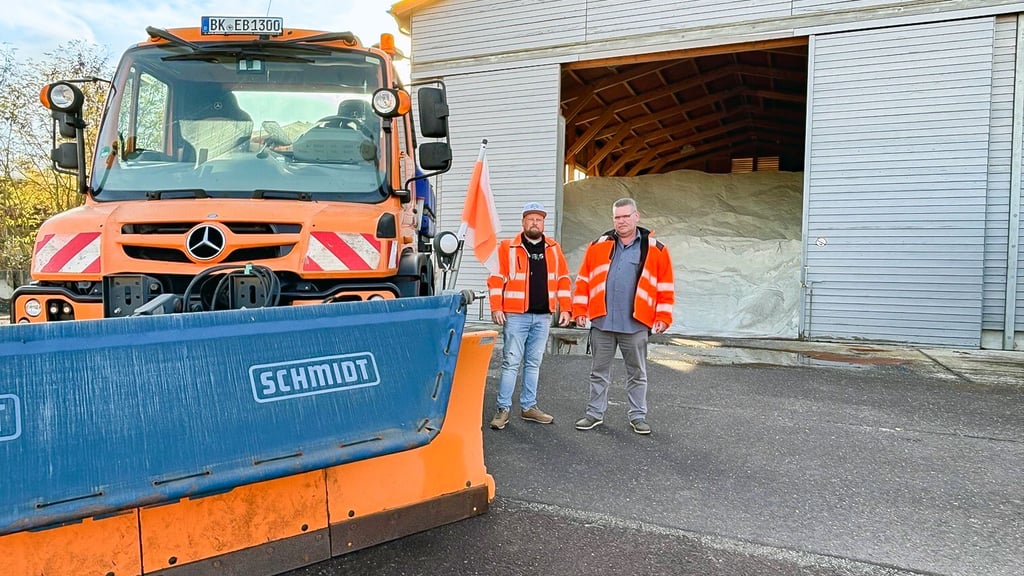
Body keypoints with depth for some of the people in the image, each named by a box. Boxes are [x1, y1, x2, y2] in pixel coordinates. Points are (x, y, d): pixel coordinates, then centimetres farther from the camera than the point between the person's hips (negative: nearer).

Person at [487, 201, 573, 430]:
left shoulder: (553, 248, 10)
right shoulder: (507, 247, -1)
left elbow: (563, 279, 12)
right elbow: (496, 278, -3)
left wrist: (565, 308, 6)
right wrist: (496, 307, -10)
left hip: (543, 317, 4)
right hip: (516, 316, -4)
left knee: (533, 363, 12)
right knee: (511, 362, -2)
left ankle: (529, 407, 21)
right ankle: (503, 409, 6)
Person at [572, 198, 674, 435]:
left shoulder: (656, 250, 0)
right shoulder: (598, 246, 5)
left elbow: (666, 287, 2)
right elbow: (583, 280, 6)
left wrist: (663, 317, -3)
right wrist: (580, 310, 1)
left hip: (635, 325, -1)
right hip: (602, 323, 1)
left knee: (637, 374, 11)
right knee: (599, 372, 12)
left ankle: (637, 416, 25)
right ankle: (595, 414, 24)